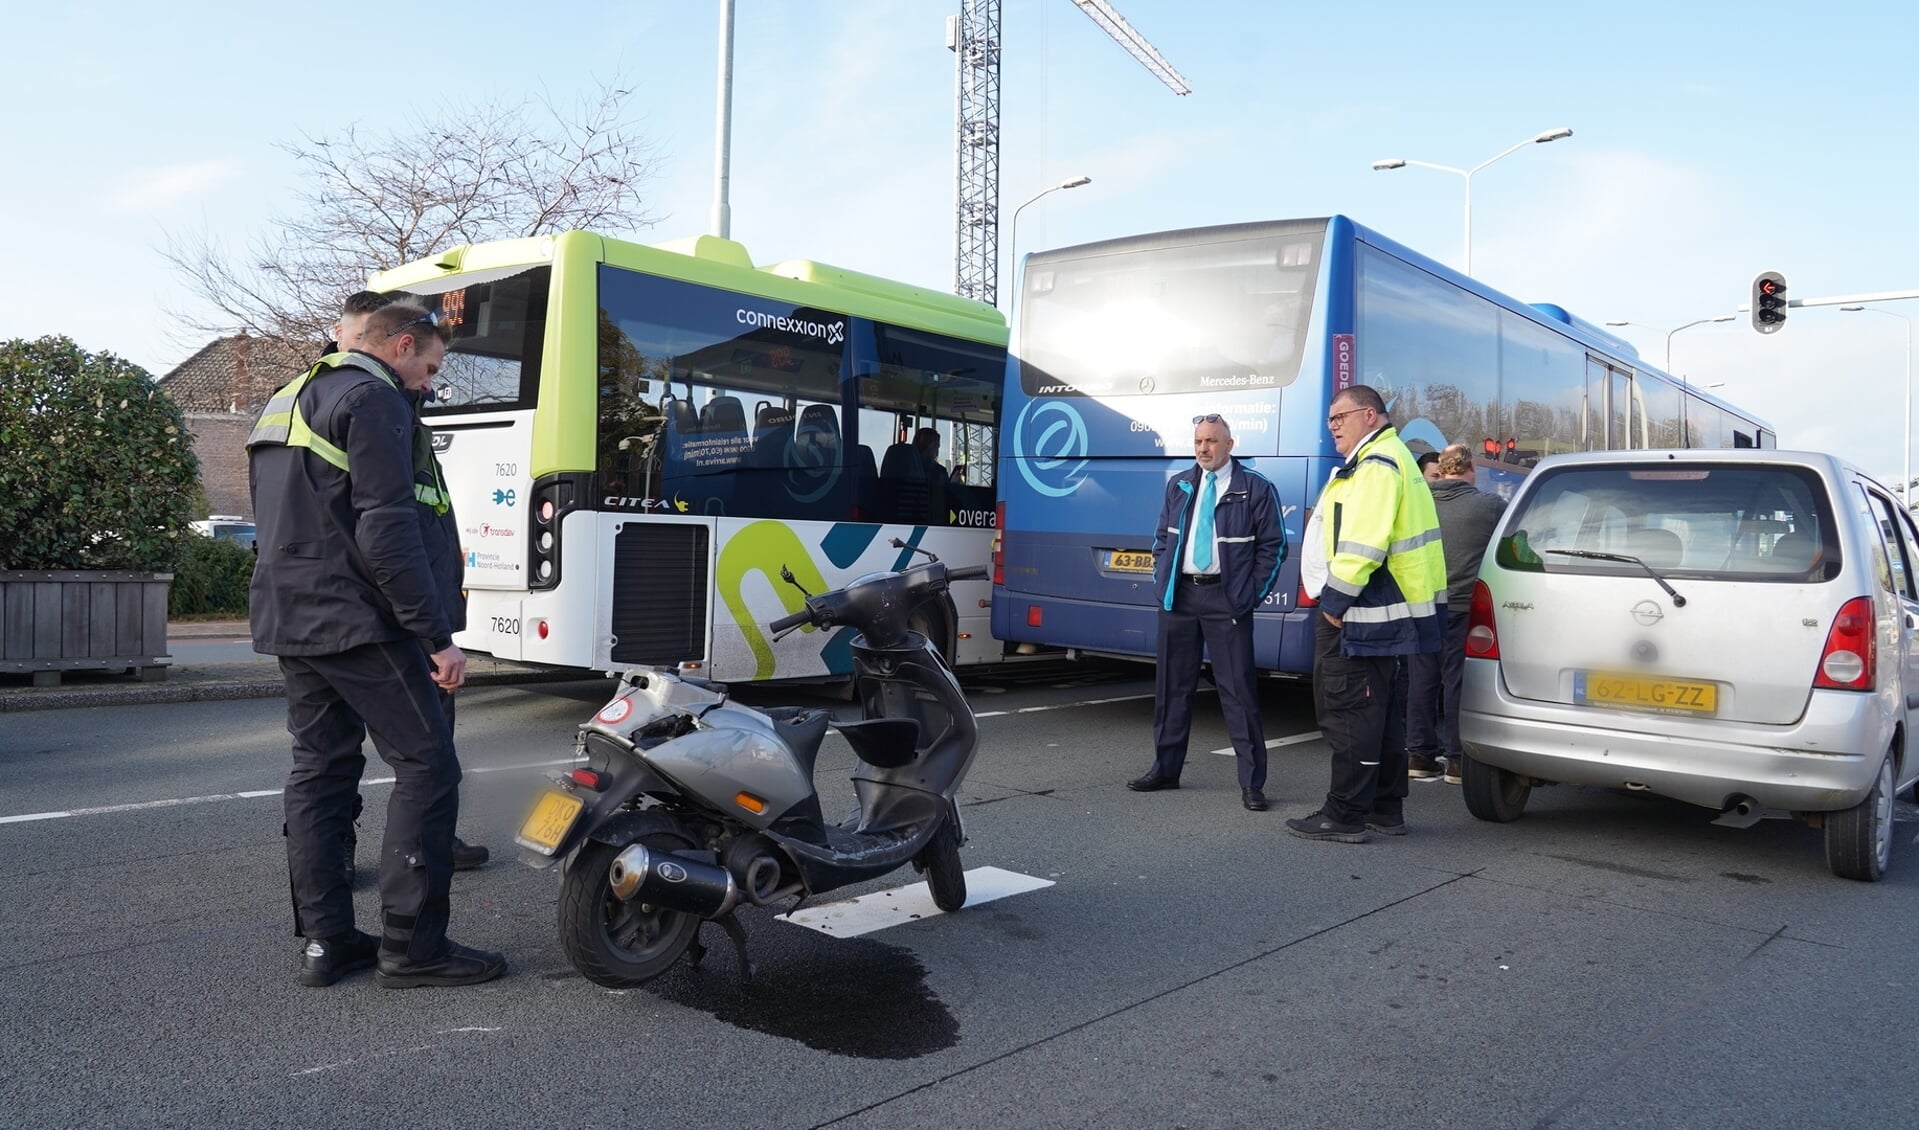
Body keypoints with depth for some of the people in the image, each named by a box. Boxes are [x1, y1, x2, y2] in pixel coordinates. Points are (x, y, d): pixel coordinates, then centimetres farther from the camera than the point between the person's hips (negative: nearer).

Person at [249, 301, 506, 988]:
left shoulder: (284, 402, 21)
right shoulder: (375, 398, -10)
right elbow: (388, 531, -20)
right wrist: (437, 637, -19)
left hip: (289, 621, 10)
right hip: (354, 621, -10)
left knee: (320, 769, 12)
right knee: (427, 765, -5)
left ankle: (324, 940, 16)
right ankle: (412, 945, -4)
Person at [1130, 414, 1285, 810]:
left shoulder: (1255, 488, -3)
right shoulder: (1178, 486, 11)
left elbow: (1273, 546, -1)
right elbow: (1162, 538, 18)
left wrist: (1252, 594, -8)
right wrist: (1161, 580, 6)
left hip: (1226, 599, -4)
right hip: (1178, 595, 5)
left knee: (1238, 689, -3)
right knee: (1172, 685, 11)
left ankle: (1252, 783, 3)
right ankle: (1166, 769, 22)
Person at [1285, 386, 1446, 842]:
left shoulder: (1377, 465, -15)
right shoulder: (1388, 459, 20)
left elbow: (1363, 544, -24)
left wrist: (1335, 601, -19)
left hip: (1360, 615, -11)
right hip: (1383, 614, 11)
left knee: (1349, 713, -6)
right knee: (1380, 711, 15)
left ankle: (1345, 816, -1)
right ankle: (1386, 808, 24)